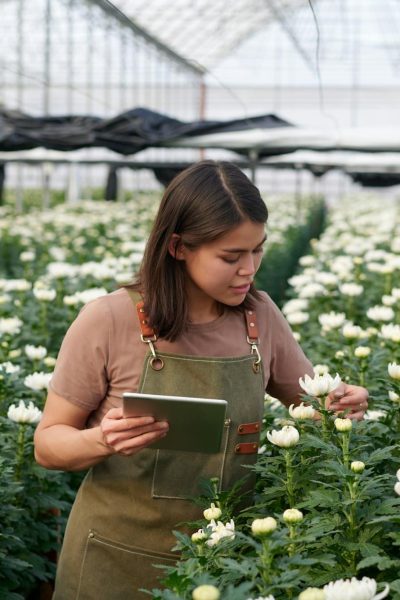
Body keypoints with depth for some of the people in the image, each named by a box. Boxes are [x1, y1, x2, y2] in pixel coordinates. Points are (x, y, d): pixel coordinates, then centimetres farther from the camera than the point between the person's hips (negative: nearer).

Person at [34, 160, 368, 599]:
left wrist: (340, 402, -10)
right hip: (118, 563, -3)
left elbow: (309, 397, 13)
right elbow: (48, 444, -7)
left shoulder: (261, 316, -3)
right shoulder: (107, 322, -15)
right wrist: (102, 441, -29)